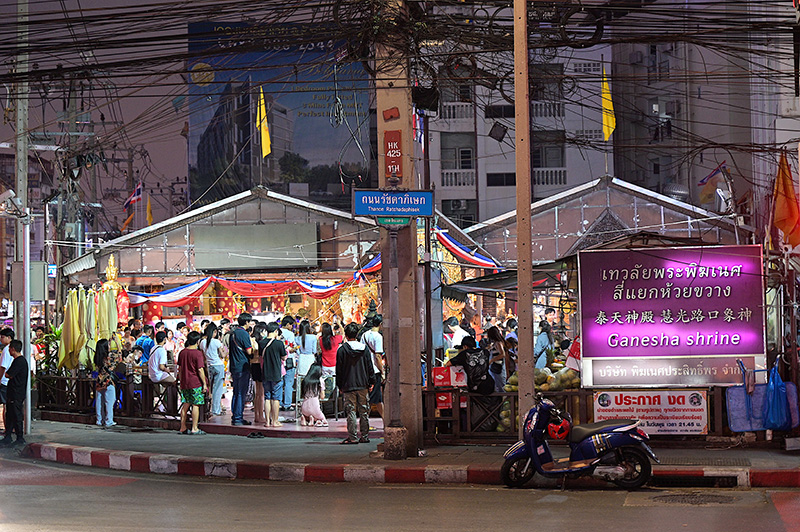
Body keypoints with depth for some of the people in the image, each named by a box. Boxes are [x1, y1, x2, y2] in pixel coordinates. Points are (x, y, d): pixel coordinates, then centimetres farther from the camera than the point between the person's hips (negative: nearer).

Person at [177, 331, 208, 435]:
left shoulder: (182, 352, 7)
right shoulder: (197, 353, -12)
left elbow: (180, 369, 13)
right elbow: (200, 370, -14)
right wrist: (204, 383, -8)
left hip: (184, 383, 6)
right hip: (196, 383, -6)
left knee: (185, 405, 11)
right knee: (196, 405, -1)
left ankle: (183, 428, 14)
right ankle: (194, 429, 0)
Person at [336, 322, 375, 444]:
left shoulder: (342, 350, -5)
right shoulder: (364, 348, 4)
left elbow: (339, 369, -2)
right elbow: (370, 367, 7)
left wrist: (339, 385, 5)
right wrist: (371, 383, 13)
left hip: (348, 386, -3)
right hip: (363, 385, 3)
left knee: (351, 411, -2)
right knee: (364, 411, 9)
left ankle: (353, 437, -6)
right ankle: (365, 436, 11)